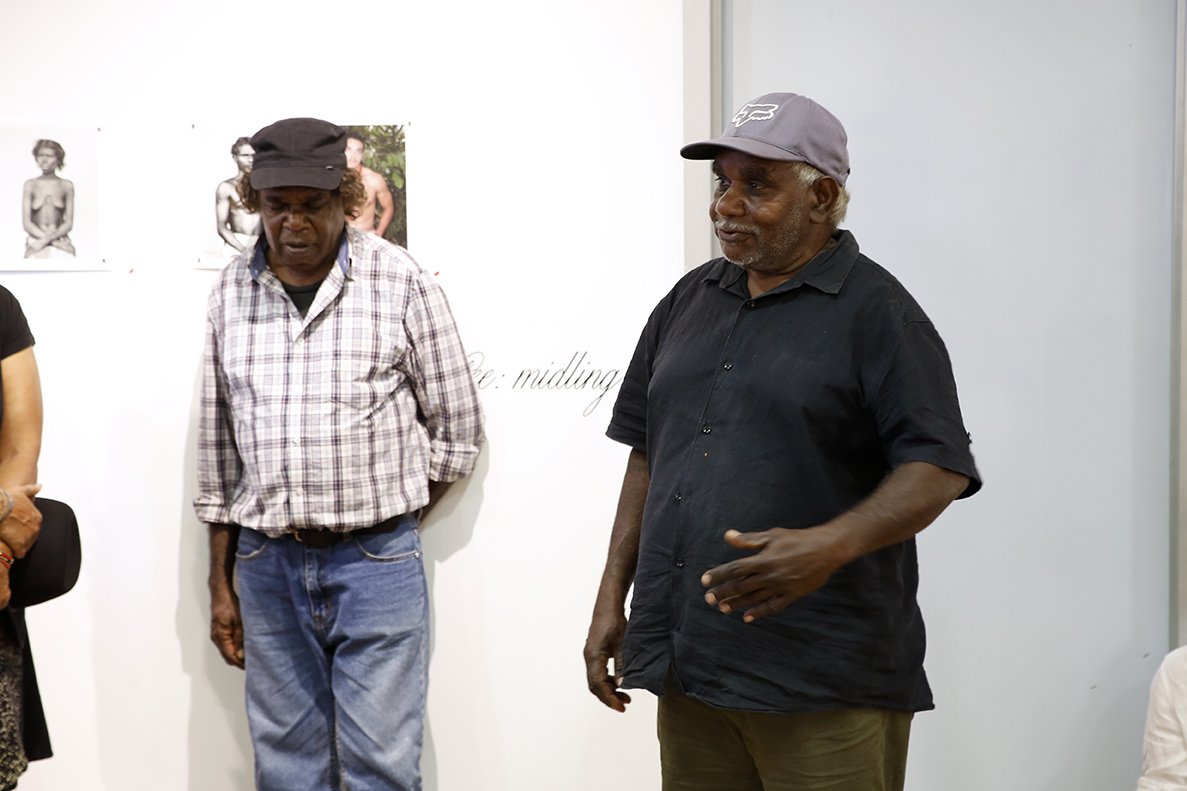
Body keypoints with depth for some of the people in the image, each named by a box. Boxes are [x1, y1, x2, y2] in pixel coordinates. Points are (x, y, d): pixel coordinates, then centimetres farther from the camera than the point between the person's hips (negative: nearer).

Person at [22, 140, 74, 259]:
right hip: (36, 244, 0)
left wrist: (46, 240, -10)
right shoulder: (30, 185, 6)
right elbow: (27, 224, 1)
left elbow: (69, 223, 3)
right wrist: (54, 241, -9)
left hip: (61, 242, 0)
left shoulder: (67, 186, 6)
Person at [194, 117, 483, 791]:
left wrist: (390, 523, 3)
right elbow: (219, 448, 12)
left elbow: (457, 430, 2)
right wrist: (221, 583, 12)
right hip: (267, 565, 3)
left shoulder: (402, 282, -4)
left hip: (377, 564, -3)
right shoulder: (233, 292, 7)